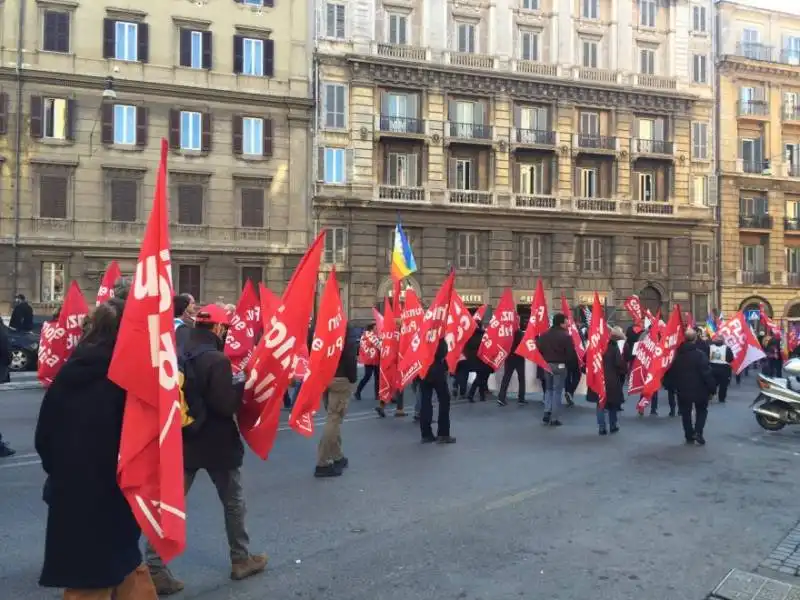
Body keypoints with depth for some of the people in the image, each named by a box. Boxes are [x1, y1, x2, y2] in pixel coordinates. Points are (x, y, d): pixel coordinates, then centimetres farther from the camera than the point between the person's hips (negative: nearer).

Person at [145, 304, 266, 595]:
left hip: (182, 440, 6)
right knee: (233, 501, 14)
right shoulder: (216, 359, -20)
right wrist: (242, 386, -9)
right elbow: (226, 405, -23)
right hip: (216, 443, -5)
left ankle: (154, 568, 5)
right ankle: (241, 560, 26)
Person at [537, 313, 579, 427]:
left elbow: (539, 349, 6)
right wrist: (572, 365, 1)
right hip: (560, 366, -5)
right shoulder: (566, 336, -13)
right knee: (557, 391, 2)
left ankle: (547, 413, 8)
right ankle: (554, 418, 3)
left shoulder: (544, 335, 4)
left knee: (548, 389, 20)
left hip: (547, 365, 5)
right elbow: (571, 353, -14)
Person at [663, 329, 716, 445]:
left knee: (685, 413, 13)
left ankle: (689, 436, 14)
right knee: (702, 410, 16)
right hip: (699, 389, -3)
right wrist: (712, 388, -8)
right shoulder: (700, 354, -17)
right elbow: (707, 373, -17)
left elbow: (671, 373, 4)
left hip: (683, 390, 3)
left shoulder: (677, 354, -3)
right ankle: (698, 432, 0)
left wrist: (672, 386, 16)